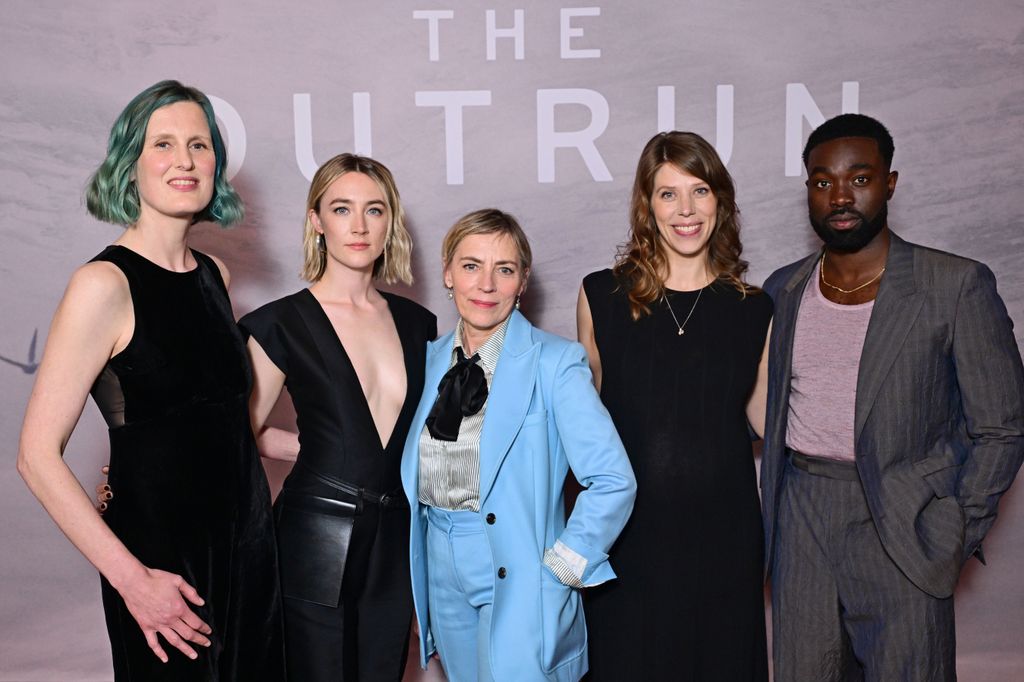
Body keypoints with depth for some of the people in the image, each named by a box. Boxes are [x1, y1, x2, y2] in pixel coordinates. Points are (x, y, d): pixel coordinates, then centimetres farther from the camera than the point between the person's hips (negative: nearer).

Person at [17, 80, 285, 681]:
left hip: (248, 541, 6)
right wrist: (131, 579, -18)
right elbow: (38, 456, -16)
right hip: (161, 559, -6)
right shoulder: (105, 283, -14)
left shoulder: (214, 275, 6)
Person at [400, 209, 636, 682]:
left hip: (519, 579, -5)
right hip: (443, 576, 5)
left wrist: (561, 567, -14)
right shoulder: (431, 359, 4)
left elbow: (614, 481, -17)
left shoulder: (554, 362, -13)